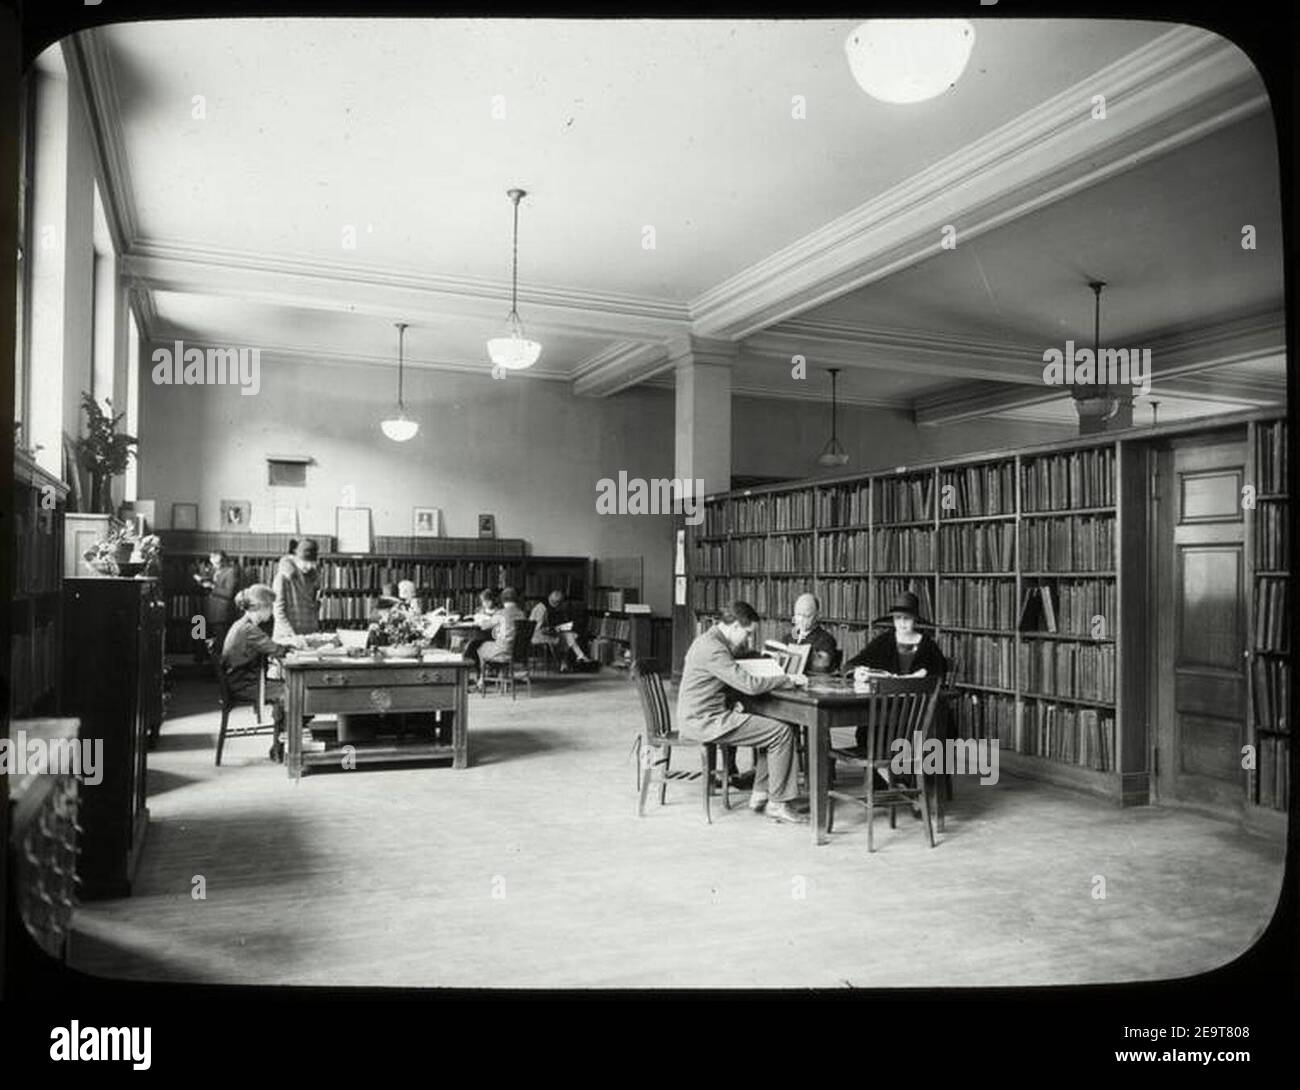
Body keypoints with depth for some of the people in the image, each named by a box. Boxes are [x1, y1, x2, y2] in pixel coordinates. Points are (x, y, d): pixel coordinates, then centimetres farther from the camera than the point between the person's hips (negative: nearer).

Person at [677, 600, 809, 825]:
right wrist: (788, 679, -12)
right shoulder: (713, 648, -20)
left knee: (772, 727, 14)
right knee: (783, 732, -11)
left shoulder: (711, 640, 14)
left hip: (702, 717, 11)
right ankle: (777, 804, -3)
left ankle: (760, 794, 14)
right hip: (702, 721, -11)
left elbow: (737, 680, 22)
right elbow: (750, 684, -24)